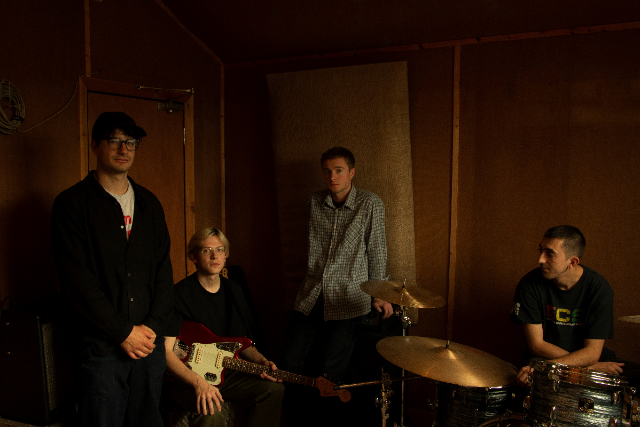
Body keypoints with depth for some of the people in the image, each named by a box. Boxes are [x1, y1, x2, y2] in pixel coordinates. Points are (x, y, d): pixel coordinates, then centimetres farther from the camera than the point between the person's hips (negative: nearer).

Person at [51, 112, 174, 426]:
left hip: (149, 341, 5)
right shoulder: (71, 204, -5)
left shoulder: (149, 204, 11)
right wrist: (124, 332, -13)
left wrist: (152, 325, -4)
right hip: (101, 347, -4)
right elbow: (77, 281, -12)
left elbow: (164, 270, 8)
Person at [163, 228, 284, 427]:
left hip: (225, 371, 7)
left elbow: (243, 341, 17)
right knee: (211, 410, -36)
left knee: (274, 389, -12)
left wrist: (262, 361, -3)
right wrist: (198, 382, -30)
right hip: (186, 376, -6)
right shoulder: (180, 294, -13)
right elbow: (166, 350, -18)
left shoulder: (234, 291, 9)